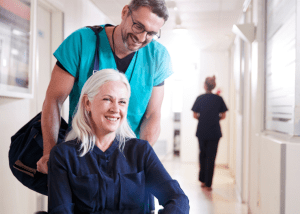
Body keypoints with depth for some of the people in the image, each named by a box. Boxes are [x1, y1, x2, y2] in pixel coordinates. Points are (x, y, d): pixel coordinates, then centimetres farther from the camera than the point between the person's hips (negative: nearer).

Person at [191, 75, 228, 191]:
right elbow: (223, 116, 0)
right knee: (211, 157, 4)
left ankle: (202, 180, 21)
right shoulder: (219, 99, -2)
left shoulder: (200, 98, -4)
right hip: (214, 132, 0)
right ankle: (208, 184, 5)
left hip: (202, 131, 1)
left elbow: (195, 115, -2)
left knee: (202, 154, 18)